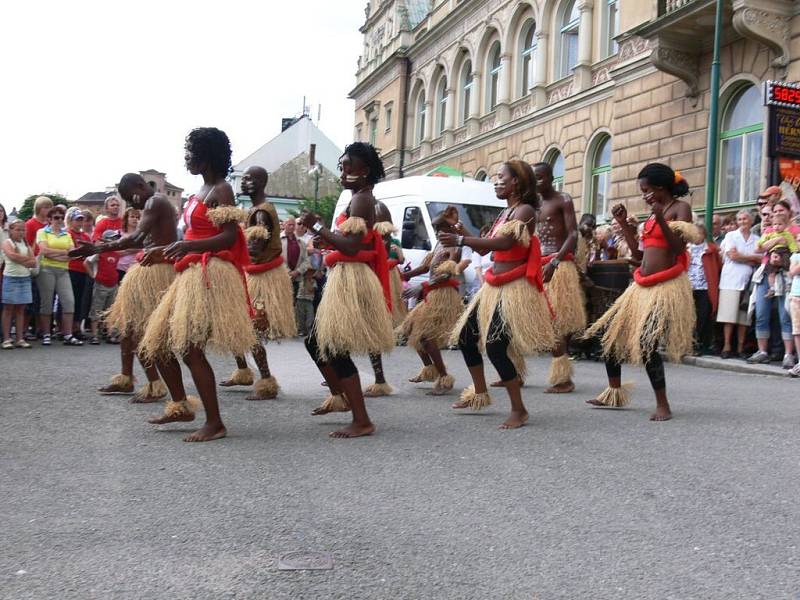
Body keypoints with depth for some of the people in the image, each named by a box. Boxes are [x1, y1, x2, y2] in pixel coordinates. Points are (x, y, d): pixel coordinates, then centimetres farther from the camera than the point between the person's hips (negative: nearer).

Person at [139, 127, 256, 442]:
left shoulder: (221, 190, -9)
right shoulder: (200, 191, 17)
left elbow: (230, 237, -19)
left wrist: (186, 246, -29)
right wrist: (165, 250, 25)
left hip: (210, 274, -10)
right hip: (192, 273, 10)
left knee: (191, 349, -11)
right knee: (160, 341, 14)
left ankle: (214, 423, -4)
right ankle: (180, 406, 26)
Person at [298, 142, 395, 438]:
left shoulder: (361, 199, -13)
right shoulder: (359, 199, 19)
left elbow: (351, 246, -25)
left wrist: (317, 226, -18)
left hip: (351, 280, -10)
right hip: (344, 279, 10)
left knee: (335, 348, -10)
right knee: (317, 342, 17)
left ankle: (362, 421, -5)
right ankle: (340, 396, 34)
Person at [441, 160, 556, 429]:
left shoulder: (525, 211, -11)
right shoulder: (504, 213, 16)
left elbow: (505, 243, -27)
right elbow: (484, 248, 16)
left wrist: (461, 240, -25)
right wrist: (457, 230, 6)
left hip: (514, 288, -9)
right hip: (494, 286, 9)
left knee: (495, 346, -15)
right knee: (465, 336, 12)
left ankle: (519, 410, -3)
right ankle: (480, 393, 30)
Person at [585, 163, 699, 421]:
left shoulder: (680, 207, -5)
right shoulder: (654, 213, 17)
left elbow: (678, 248, -17)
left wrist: (661, 219, -25)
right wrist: (624, 224, 13)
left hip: (666, 286, -9)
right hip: (643, 286, 9)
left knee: (646, 344, -16)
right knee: (610, 332, 9)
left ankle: (663, 405, -1)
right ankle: (614, 393, 22)